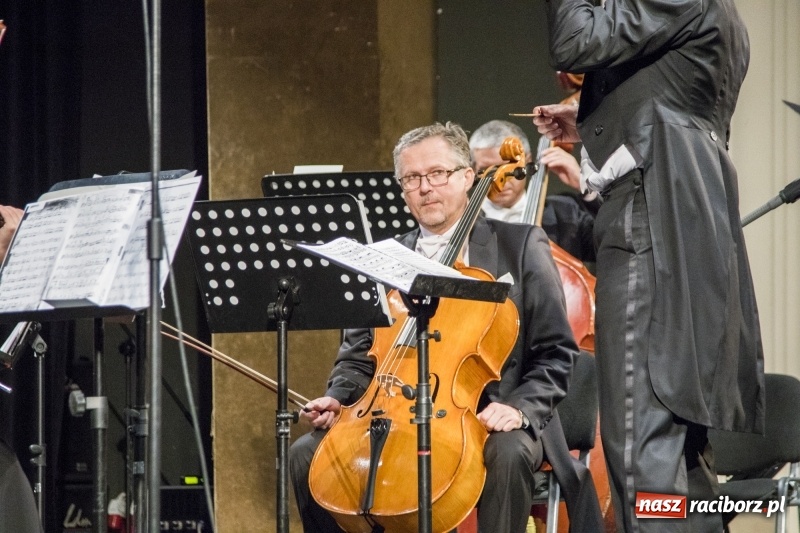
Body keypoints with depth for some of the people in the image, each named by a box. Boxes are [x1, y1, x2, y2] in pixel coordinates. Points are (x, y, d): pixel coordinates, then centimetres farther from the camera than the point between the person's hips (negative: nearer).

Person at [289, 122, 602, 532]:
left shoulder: (518, 244, 3)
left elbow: (556, 353, 0)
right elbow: (359, 353, 17)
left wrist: (520, 408, -17)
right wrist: (338, 398, -4)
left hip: (487, 417, -4)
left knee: (508, 452, -37)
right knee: (308, 453, -16)